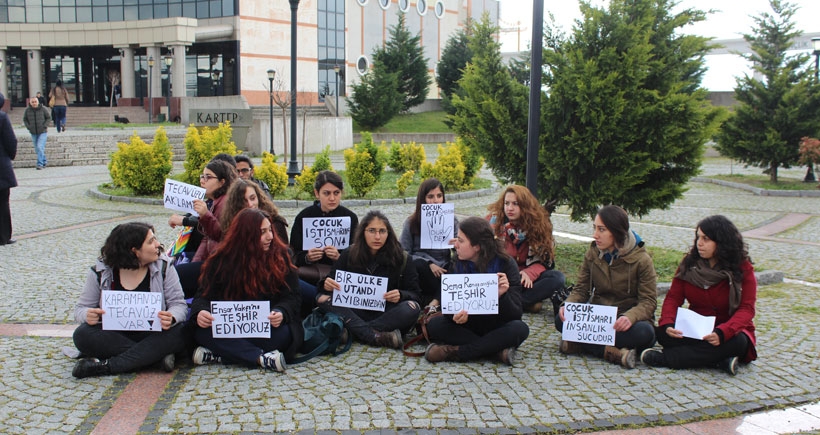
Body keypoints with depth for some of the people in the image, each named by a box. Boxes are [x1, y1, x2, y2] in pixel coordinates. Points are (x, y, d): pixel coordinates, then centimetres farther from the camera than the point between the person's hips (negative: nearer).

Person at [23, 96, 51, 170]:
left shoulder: (43, 109, -9)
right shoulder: (27, 110, -3)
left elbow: (49, 118, 1)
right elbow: (25, 119, 9)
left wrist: (44, 126, -10)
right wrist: (29, 127, -5)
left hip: (43, 132, -4)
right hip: (33, 133, 4)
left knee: (40, 147, -15)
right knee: (37, 149, 11)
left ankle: (40, 164, -11)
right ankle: (44, 162, 27)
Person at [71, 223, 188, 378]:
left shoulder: (163, 266, -2)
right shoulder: (100, 273, -2)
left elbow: (179, 304, -3)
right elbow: (81, 308, 2)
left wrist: (171, 318, -28)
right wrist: (88, 315, -24)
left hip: (152, 335, 0)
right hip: (114, 336, 1)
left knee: (178, 333, -31)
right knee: (83, 335, -28)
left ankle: (106, 366, -31)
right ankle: (157, 355, -29)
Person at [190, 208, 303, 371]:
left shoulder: (280, 255, 2)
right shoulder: (222, 260, 3)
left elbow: (292, 296, -1)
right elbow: (205, 295, 3)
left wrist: (281, 313, -24)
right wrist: (201, 312, -22)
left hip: (268, 326, -1)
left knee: (282, 333, -35)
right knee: (200, 331, -29)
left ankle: (216, 355, -30)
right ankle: (262, 358, -36)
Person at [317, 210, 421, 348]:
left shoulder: (401, 258, 0)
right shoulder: (349, 255, 4)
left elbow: (414, 294, -2)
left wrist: (401, 295, -25)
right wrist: (327, 285, -20)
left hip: (387, 315, -2)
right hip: (355, 313, 2)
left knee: (412, 308, -31)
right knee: (323, 299, -22)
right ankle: (376, 336, -35)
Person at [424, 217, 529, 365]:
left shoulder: (505, 264, -13)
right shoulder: (458, 265, -4)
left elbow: (516, 314, -16)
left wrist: (502, 296, -38)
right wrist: (455, 316, -31)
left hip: (496, 328, -2)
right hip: (468, 327, 3)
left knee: (520, 328, -33)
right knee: (434, 325, -22)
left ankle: (455, 352, -28)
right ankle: (498, 351, -25)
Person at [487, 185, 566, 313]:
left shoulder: (539, 224, -2)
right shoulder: (495, 222, -3)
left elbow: (543, 260, -4)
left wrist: (528, 273, -25)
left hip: (528, 278, 1)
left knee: (557, 278, -26)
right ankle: (529, 302, -29)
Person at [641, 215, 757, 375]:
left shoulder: (742, 268, -8)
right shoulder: (689, 263, 1)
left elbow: (746, 308, -15)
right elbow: (673, 297, -2)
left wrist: (722, 332, -35)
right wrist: (667, 324, -25)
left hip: (729, 331, -2)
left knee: (737, 341, -37)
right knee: (662, 333, -26)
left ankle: (665, 358, -34)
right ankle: (721, 360, -31)